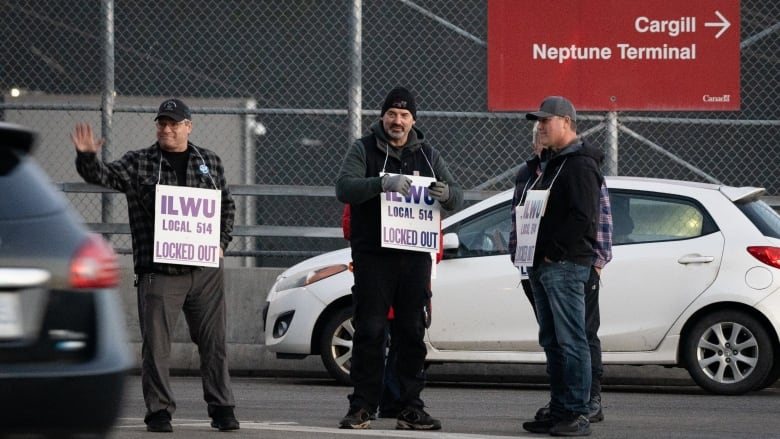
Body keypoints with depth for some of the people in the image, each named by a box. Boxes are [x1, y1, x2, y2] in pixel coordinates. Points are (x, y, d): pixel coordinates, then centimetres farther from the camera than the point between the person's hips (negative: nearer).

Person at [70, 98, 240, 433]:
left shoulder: (210, 162, 12)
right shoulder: (138, 164, 3)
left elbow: (227, 205, 19)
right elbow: (103, 176, -10)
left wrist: (221, 242, 6)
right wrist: (87, 157, -31)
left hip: (206, 269, 2)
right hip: (159, 272, -2)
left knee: (213, 342, 6)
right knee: (156, 344, -4)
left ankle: (222, 409, 14)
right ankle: (159, 411, 4)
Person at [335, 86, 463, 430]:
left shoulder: (427, 155, 14)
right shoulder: (364, 150, 3)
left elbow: (457, 199, 11)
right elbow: (344, 188, -13)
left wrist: (446, 194, -14)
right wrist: (382, 183, -30)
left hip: (415, 258, 3)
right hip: (372, 256, -3)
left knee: (412, 333, 5)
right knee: (369, 332, -4)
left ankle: (411, 408, 9)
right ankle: (361, 407, -1)